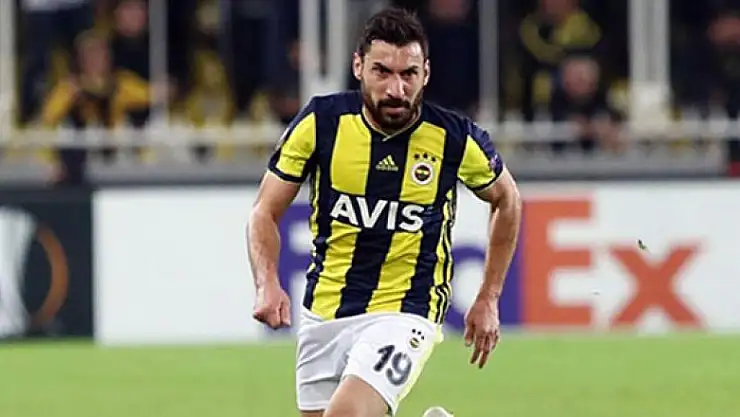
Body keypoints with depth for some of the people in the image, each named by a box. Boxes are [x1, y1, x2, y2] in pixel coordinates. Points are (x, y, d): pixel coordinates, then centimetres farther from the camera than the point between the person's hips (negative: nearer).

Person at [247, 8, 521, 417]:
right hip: (324, 312, 4)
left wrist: (488, 299, 9)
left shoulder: (455, 138, -11)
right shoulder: (320, 121, -10)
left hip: (406, 313, -4)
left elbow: (507, 201, 10)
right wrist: (267, 284, -19)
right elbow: (265, 213, -1)